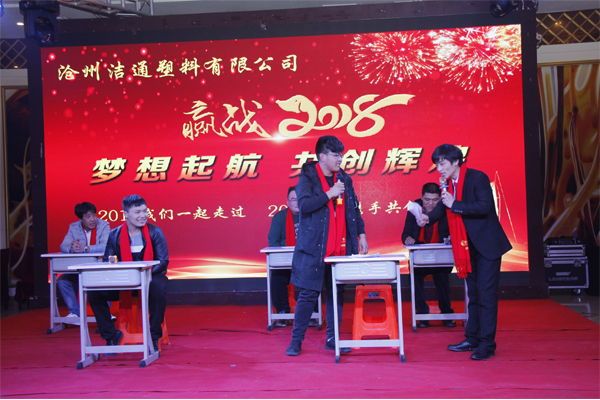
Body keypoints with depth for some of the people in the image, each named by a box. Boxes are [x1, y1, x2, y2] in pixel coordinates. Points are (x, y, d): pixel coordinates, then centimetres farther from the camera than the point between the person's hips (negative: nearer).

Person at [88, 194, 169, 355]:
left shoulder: (154, 232, -4)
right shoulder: (114, 235, 2)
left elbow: (163, 261, -8)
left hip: (150, 277, -2)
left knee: (158, 288, -37)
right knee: (95, 292, -19)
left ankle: (154, 337, -17)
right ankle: (111, 335, 2)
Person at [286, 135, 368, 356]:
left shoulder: (344, 179, 13)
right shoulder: (307, 178, -3)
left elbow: (354, 209, 18)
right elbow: (304, 204, -17)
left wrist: (361, 234, 11)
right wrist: (329, 194, -18)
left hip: (341, 247, 5)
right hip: (314, 247, -5)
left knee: (337, 293, 8)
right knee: (308, 294, -3)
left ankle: (332, 339, 18)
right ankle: (296, 340, 9)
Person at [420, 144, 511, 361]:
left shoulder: (478, 178, -15)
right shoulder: (449, 183, 6)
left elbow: (485, 206, -26)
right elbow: (444, 206, 13)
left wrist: (455, 205, -28)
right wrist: (429, 217, -6)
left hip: (487, 245, -8)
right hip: (468, 247, 8)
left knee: (486, 294, -7)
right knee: (473, 294, 14)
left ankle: (487, 344, -1)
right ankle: (472, 339, 22)